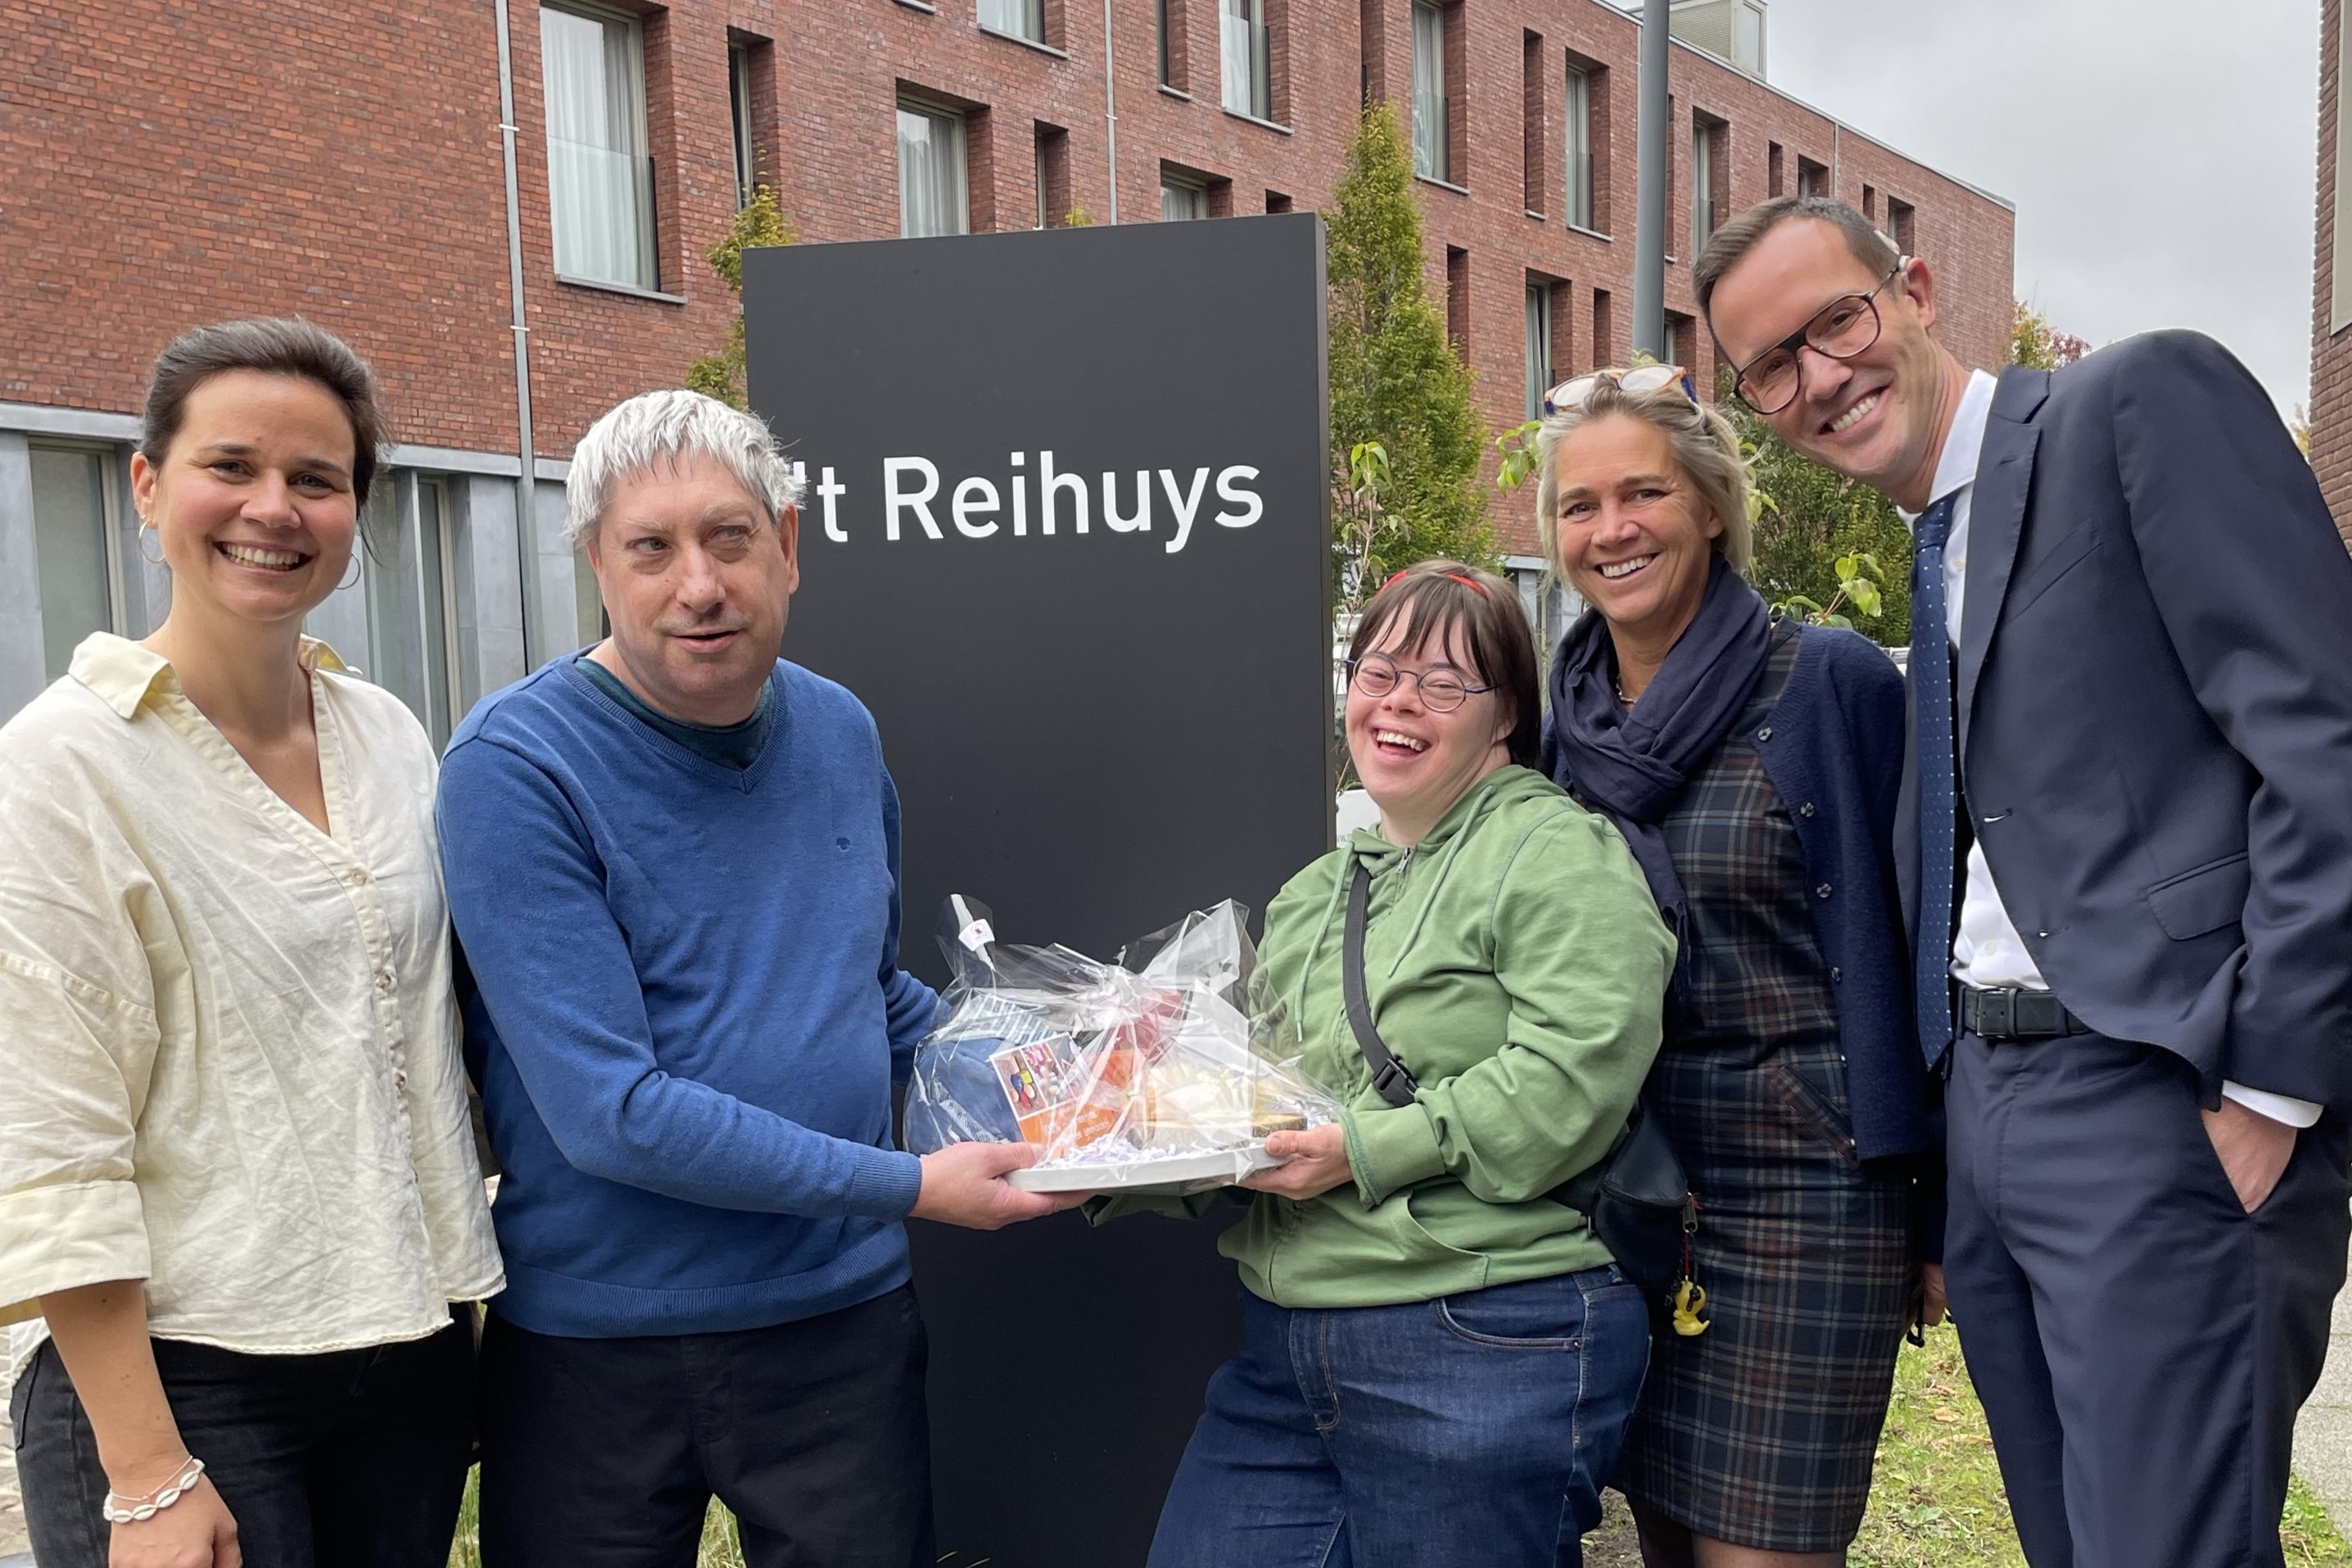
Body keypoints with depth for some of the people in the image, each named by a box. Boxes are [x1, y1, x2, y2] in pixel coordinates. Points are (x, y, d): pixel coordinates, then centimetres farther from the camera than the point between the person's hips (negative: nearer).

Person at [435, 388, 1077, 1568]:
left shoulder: (840, 732, 2)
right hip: (594, 1347, -4)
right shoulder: (516, 767, -17)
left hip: (843, 1322, 4)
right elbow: (609, 1112, -22)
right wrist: (908, 1187, -19)